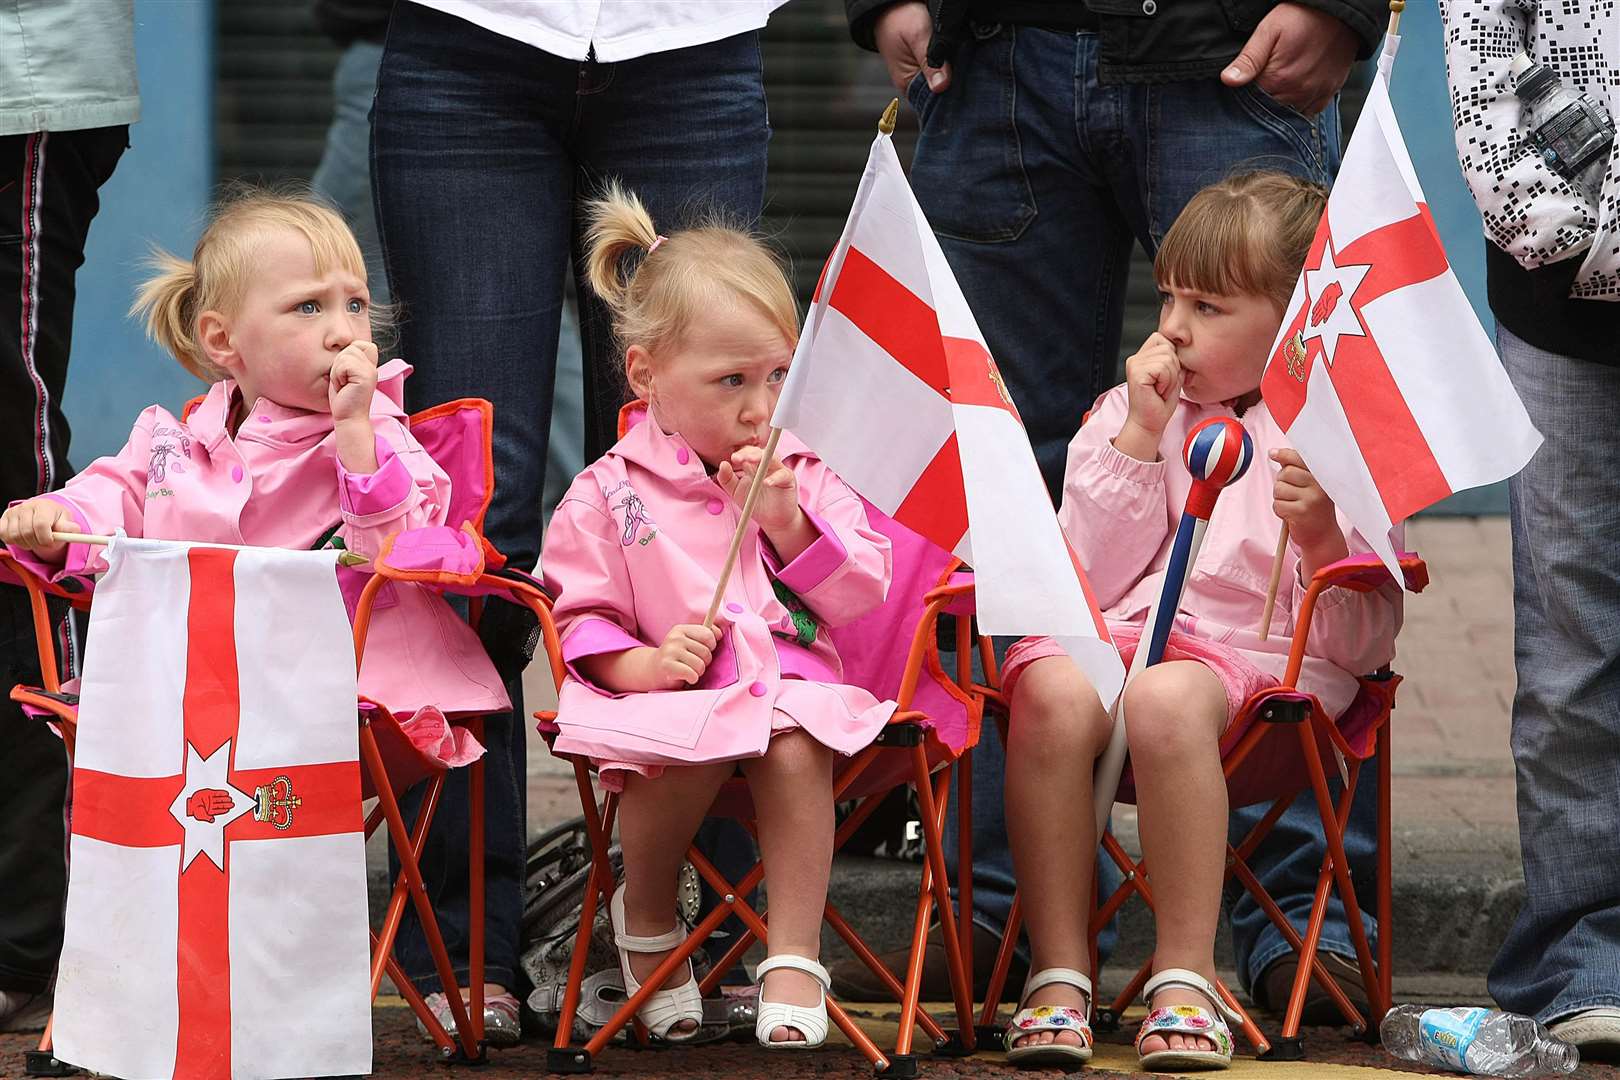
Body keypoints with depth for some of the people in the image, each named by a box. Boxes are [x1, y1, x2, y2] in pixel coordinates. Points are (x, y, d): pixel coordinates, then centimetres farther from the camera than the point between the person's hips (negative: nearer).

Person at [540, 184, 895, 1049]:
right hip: (672, 695, -2)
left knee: (794, 745, -33)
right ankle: (647, 917, -3)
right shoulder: (608, 495, 3)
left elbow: (864, 594, 7)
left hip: (791, 683, 2)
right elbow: (580, 616, 4)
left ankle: (793, 965, -24)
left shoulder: (807, 475, 11)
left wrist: (788, 523, -7)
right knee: (689, 749, -35)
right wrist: (639, 663, -15)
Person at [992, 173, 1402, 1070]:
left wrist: (1324, 540, -18)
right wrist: (1140, 439, -1)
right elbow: (1091, 582, 4)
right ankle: (1057, 973, -28)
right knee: (1050, 690, -32)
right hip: (1112, 630, 3)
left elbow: (1364, 644, 1)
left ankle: (1184, 979, -30)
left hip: (1257, 654, -3)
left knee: (1167, 699, -37)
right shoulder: (1127, 413, 17)